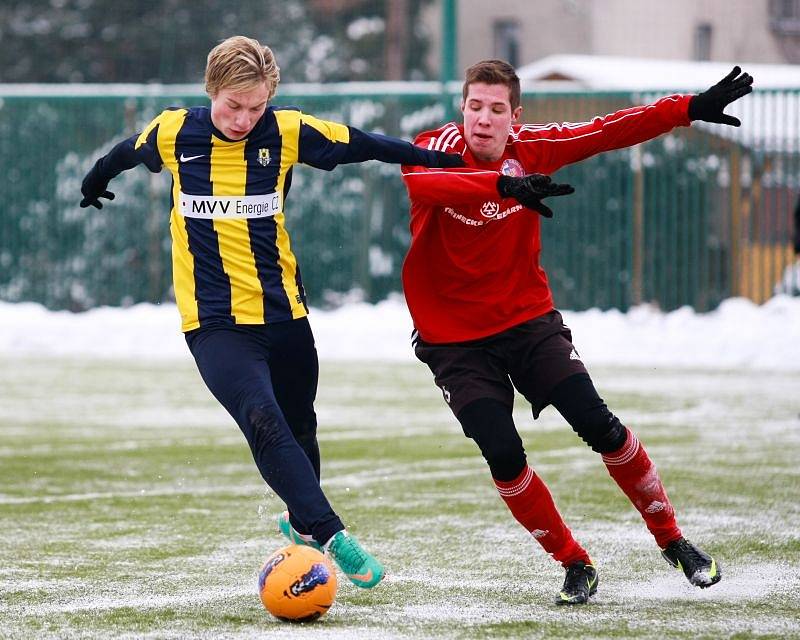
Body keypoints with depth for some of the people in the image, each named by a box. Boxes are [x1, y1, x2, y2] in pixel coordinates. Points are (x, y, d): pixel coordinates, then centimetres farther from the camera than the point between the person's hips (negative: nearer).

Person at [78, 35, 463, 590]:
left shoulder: (288, 132, -6)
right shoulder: (174, 133, -6)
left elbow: (364, 145, 3)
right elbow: (127, 154, 16)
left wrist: (442, 161, 0)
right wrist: (95, 183, 36)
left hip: (284, 314, 3)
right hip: (215, 324, -2)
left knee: (299, 426, 16)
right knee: (263, 421, -23)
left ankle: (302, 520, 44)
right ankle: (331, 536, -26)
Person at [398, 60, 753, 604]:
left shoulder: (529, 148, -5)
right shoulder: (440, 147, -16)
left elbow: (610, 132, -1)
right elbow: (420, 181, -40)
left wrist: (692, 108, -8)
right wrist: (505, 184, -54)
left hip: (528, 320, 2)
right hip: (455, 339, -2)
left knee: (599, 426, -10)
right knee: (503, 454, -16)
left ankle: (673, 541, 7)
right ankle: (576, 566, 3)